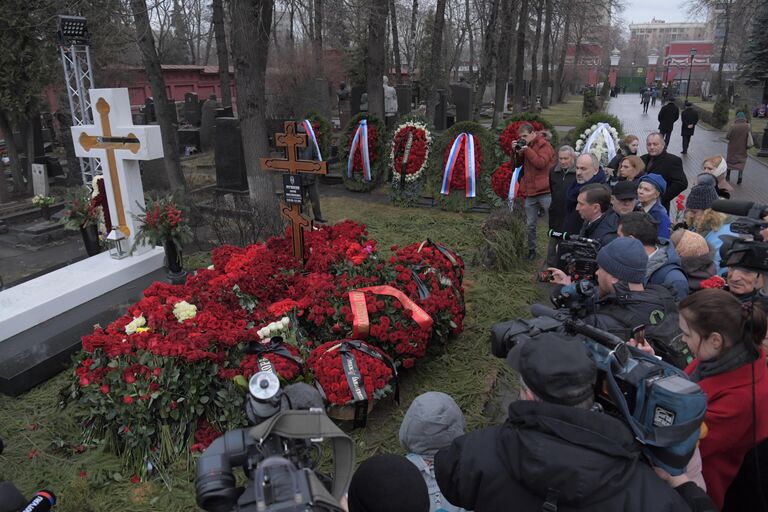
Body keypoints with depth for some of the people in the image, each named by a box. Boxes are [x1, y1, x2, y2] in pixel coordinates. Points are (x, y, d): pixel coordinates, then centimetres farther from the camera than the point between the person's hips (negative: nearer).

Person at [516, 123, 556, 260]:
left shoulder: (543, 145, -4)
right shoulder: (525, 147, 17)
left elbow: (541, 163, -18)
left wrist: (527, 150, -14)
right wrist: (516, 151, 0)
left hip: (545, 192, -7)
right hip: (530, 192, 7)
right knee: (530, 225, 10)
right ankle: (531, 250, 21)